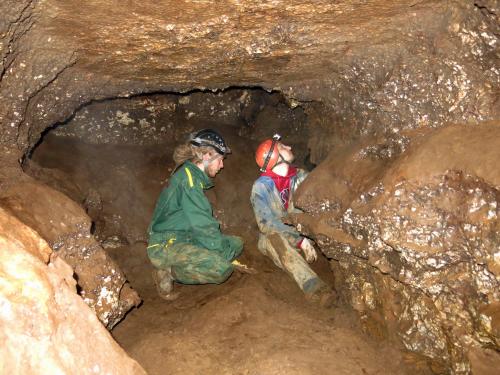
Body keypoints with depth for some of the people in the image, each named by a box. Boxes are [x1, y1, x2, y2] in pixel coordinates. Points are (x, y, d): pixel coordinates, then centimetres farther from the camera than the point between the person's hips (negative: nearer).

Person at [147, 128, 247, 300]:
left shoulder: (194, 176, 12)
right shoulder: (188, 177, -18)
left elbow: (204, 220, 14)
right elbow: (204, 225, -21)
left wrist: (229, 246, 6)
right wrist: (227, 255, -12)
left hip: (186, 238, 10)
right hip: (165, 246, -10)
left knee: (236, 243, 6)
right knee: (222, 268, -27)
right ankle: (167, 272, -8)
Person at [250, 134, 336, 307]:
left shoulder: (301, 176, 0)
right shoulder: (261, 186, -13)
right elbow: (266, 223, -22)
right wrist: (300, 240, -31)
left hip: (301, 232, 5)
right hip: (272, 237, -5)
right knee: (277, 240, -37)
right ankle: (313, 287, -55)